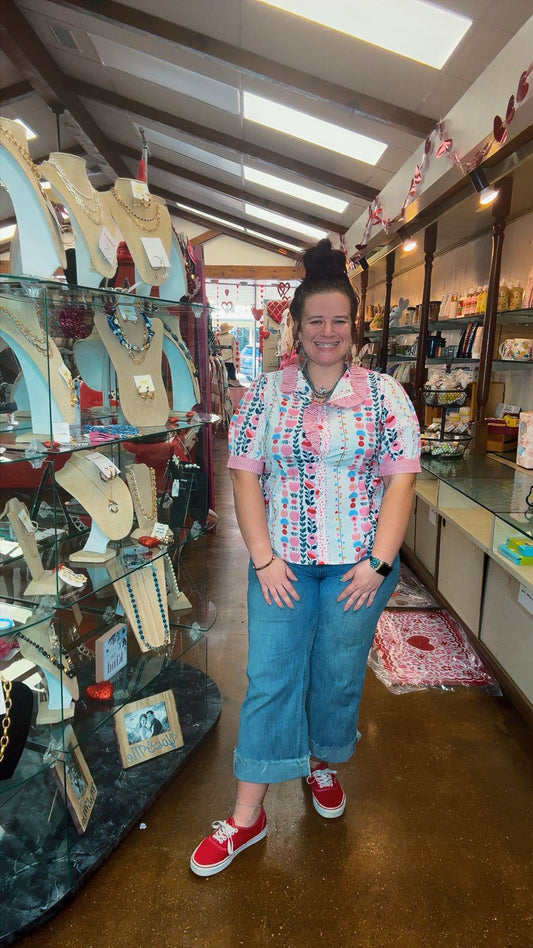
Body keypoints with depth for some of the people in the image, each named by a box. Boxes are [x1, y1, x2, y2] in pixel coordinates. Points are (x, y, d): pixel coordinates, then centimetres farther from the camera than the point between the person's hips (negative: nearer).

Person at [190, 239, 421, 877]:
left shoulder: (385, 394, -1)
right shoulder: (264, 393, 1)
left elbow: (401, 478, -5)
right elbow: (244, 474, -3)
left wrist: (377, 562, -11)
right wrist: (263, 557, -10)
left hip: (359, 564, 0)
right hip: (282, 562, 0)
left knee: (339, 674, 15)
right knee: (269, 677, 5)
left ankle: (322, 763, 45)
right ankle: (247, 816, 22)